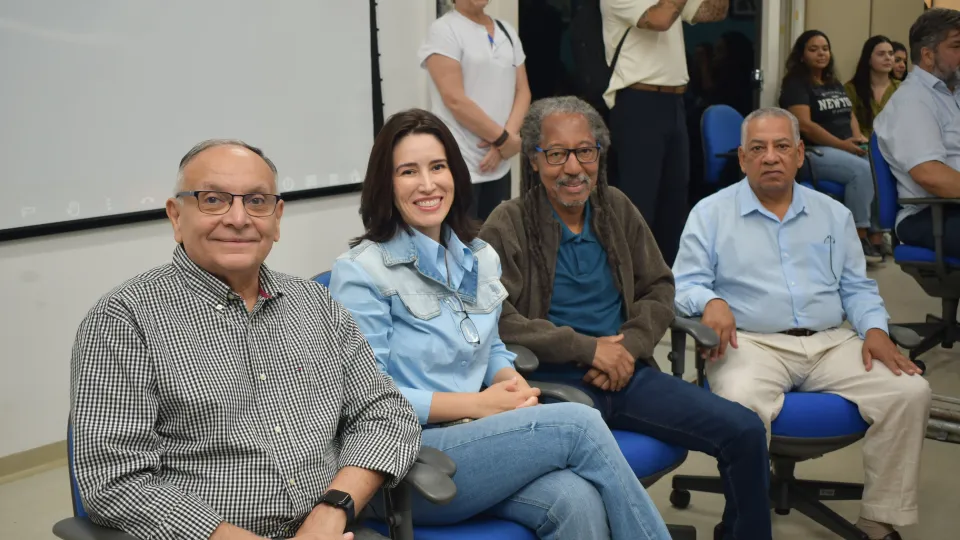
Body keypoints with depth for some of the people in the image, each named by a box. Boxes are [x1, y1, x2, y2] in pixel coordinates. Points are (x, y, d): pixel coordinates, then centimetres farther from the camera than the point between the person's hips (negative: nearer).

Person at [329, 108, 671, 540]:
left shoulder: (482, 258, 13)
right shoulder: (360, 272, -8)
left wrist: (511, 381, -1)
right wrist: (477, 405, -14)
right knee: (579, 424, -22)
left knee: (579, 504, -27)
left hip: (478, 439, 6)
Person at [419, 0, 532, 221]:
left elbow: (522, 91, 10)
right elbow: (455, 100, -14)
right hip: (458, 167, -6)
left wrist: (506, 137, -7)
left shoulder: (507, 32, 14)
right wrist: (503, 138, -10)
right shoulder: (443, 30, -6)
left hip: (499, 166, 6)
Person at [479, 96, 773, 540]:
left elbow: (659, 290, 14)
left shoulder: (618, 209, 13)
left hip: (627, 371, 5)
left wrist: (629, 346, -6)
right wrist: (590, 349, -15)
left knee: (744, 431, -7)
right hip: (555, 381, -5)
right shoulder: (508, 226, -4)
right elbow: (499, 320, -14)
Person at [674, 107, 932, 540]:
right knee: (740, 403, -37)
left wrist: (874, 330, 0)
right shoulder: (711, 213, 9)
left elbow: (857, 287, 20)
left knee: (910, 392, -18)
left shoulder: (833, 215, 20)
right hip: (751, 343, -4)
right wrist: (711, 302, -21)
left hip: (830, 343, 4)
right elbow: (685, 284, 2)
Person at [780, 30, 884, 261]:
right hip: (814, 151, -7)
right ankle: (859, 237, -25)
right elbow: (804, 125, -14)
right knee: (862, 170, -32)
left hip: (848, 148, 7)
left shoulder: (835, 84, 22)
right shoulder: (795, 84, -3)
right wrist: (841, 144, -18)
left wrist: (858, 138, -1)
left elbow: (850, 114, 22)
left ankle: (877, 233, -20)